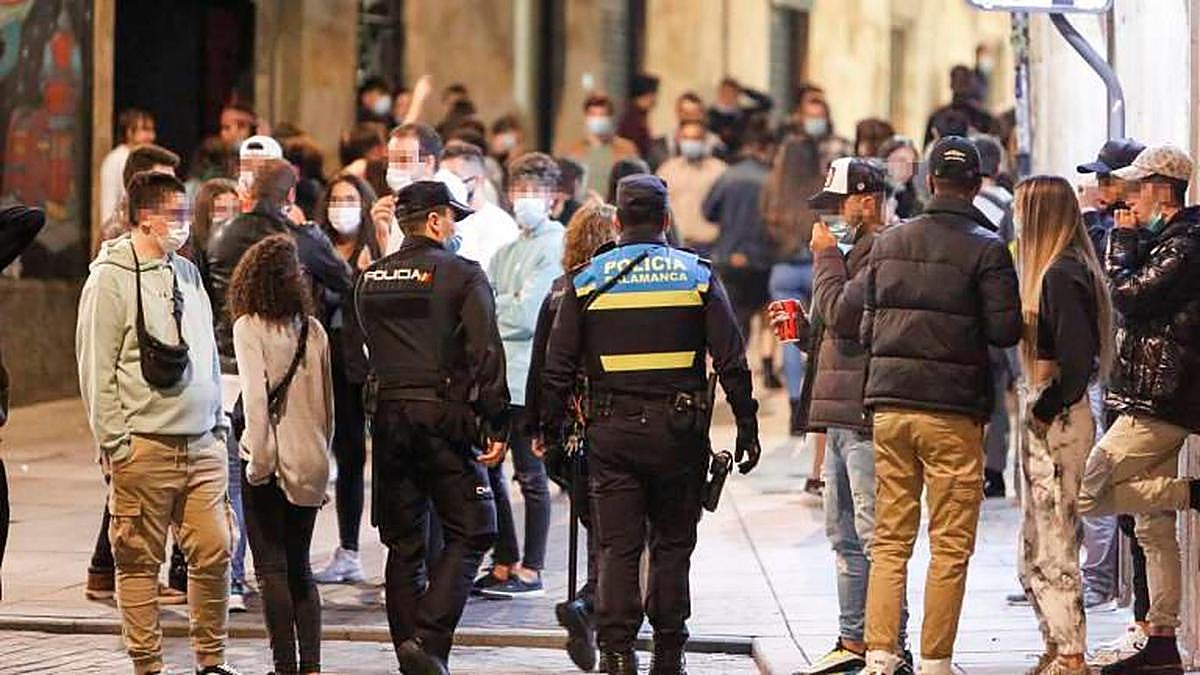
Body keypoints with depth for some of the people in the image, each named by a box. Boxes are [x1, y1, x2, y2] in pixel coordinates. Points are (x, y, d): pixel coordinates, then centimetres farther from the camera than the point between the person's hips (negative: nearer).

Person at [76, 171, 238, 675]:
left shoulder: (186, 273, 15)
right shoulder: (111, 279, -6)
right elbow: (96, 369, -8)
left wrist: (219, 422, 16)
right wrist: (114, 441, -11)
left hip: (202, 444, 6)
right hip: (145, 446, -6)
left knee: (213, 551, 1)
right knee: (139, 562, 0)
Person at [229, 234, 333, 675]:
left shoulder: (250, 327, -8)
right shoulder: (313, 330, 7)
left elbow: (255, 397, -18)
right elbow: (327, 405, 11)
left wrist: (259, 460, -15)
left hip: (271, 461, -5)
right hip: (311, 464, 5)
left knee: (273, 569, 1)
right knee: (299, 568, 14)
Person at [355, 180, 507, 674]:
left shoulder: (370, 279, 12)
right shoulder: (463, 276, -5)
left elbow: (369, 351, 17)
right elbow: (486, 355, -11)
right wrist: (497, 426, -10)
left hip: (388, 417, 5)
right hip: (445, 416, -5)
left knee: (403, 542, 11)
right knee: (469, 532, 0)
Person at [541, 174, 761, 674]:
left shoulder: (587, 280, 2)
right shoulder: (697, 276, 2)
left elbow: (559, 367, 1)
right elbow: (731, 361, -1)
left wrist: (549, 428, 9)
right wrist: (747, 427, 3)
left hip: (612, 431, 0)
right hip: (678, 430, 0)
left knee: (618, 548, 2)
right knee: (673, 547, 10)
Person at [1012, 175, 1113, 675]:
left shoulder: (1061, 274, -17)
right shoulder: (1065, 269, 13)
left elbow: (1076, 359, -23)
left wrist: (1045, 409, -14)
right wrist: (1040, 409, 10)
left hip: (1059, 421, -10)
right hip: (1049, 415, 10)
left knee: (1053, 548, -5)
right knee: (1034, 554, 15)